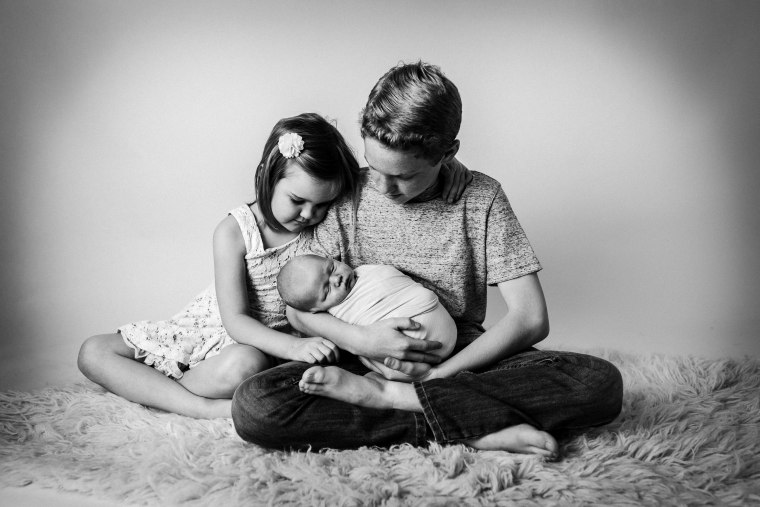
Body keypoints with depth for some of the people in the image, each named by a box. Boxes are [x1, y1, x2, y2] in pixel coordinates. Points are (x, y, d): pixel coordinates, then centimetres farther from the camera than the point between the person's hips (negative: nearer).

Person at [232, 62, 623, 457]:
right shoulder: (347, 198, -3)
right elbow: (298, 310, 1)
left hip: (461, 363, 1)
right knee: (253, 404, -27)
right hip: (364, 361, 0)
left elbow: (530, 319, -10)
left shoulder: (481, 199, -5)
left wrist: (438, 375, -18)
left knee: (600, 383, -26)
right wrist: (362, 340, -18)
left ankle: (384, 395, -24)